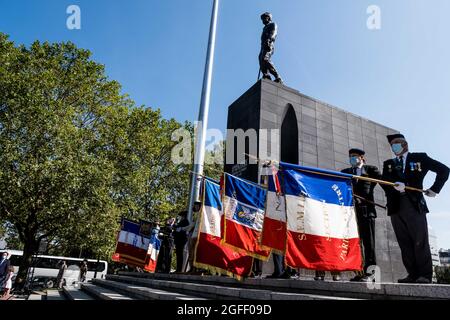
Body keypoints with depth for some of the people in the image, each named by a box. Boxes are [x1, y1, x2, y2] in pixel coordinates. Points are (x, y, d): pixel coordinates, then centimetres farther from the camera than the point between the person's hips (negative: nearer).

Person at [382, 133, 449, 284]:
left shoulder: (419, 158, 13)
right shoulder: (388, 164, 20)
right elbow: (384, 181, 5)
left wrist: (435, 189, 6)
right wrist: (394, 185, -16)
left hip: (415, 204, -3)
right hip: (396, 206, 3)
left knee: (420, 241, -5)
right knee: (404, 243, 1)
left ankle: (425, 275, 1)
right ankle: (413, 274, 4)